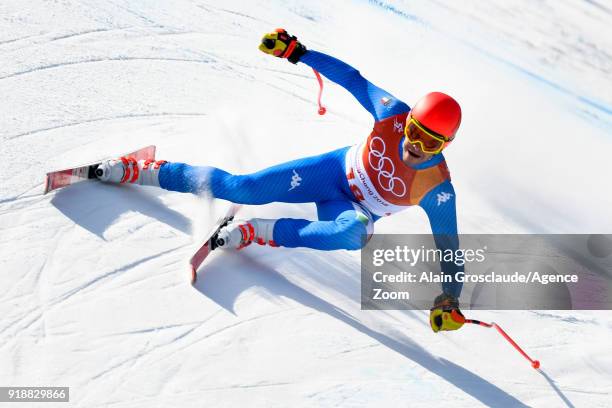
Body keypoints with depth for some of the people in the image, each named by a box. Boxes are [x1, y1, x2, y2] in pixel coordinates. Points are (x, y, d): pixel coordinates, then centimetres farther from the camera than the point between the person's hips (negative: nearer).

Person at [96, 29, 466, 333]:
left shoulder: (437, 189, -27)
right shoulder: (394, 115, -23)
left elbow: (448, 247, -19)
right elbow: (352, 79, -11)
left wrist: (449, 298, -32)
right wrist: (296, 51, -14)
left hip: (356, 212, -1)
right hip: (334, 169, 1)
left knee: (354, 233, -40)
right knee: (240, 187, -13)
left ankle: (252, 233, -25)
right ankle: (129, 170, 2)